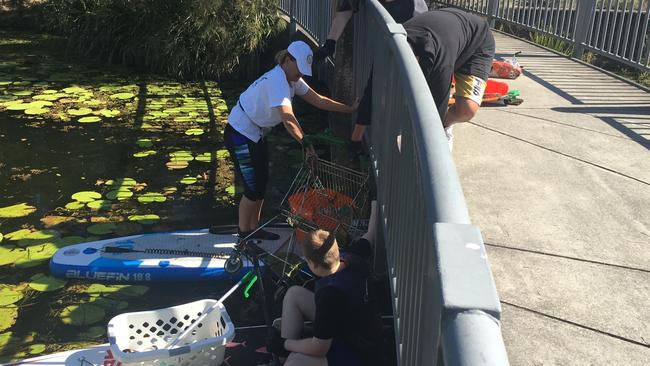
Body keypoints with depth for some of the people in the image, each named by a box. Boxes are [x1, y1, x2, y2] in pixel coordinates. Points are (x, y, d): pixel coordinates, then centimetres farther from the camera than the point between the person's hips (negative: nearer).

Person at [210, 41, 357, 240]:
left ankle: (253, 228, 26)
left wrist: (351, 109, 0)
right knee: (253, 188, -3)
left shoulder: (292, 79, 3)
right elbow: (288, 119, -35)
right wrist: (306, 145, -33)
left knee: (261, 184, 13)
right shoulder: (277, 80, -27)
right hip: (240, 135, -10)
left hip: (256, 135, 10)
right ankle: (244, 234, 13)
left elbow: (318, 100, 3)